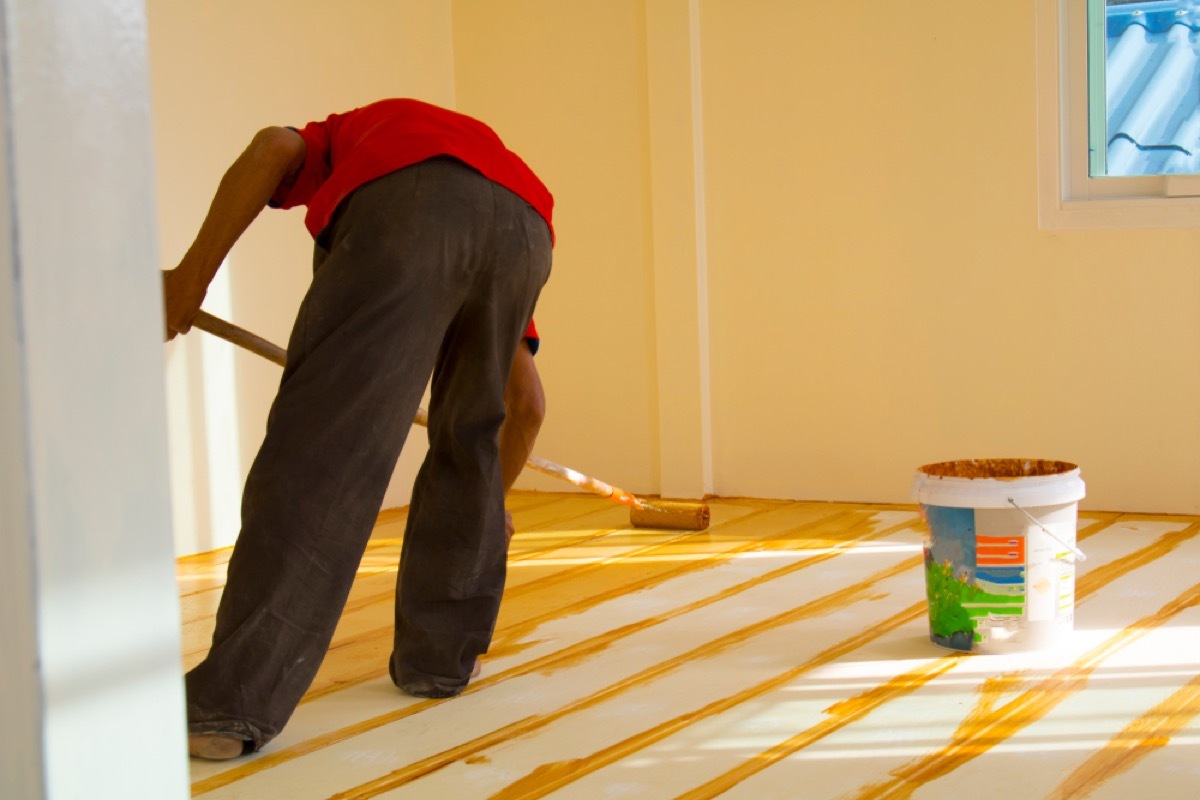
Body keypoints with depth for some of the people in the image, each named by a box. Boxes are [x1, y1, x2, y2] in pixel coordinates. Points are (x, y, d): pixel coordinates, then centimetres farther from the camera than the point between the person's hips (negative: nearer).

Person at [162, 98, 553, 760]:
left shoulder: (344, 139, 40)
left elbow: (273, 147, 10)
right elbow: (524, 395, 47)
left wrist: (192, 273, 7)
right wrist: (495, 491, 61)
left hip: (406, 203, -4)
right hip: (524, 222, 5)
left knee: (321, 441, -9)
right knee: (467, 442, 24)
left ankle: (237, 702, -13)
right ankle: (437, 655, 28)